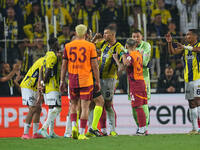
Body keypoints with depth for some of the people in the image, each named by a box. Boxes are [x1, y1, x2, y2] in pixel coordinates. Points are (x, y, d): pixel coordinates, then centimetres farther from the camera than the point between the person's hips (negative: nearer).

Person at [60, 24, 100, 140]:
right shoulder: (90, 46, -3)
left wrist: (62, 81, 14)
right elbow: (94, 65, -3)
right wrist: (98, 81, 4)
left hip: (72, 80, 3)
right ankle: (82, 133, -2)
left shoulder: (68, 46, 5)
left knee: (74, 104, 19)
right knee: (85, 107, 1)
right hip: (86, 80, -2)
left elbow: (64, 65, 7)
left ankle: (74, 126, -1)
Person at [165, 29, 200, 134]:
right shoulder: (186, 47, 16)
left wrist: (184, 47, -30)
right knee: (191, 103, 7)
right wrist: (170, 43, -5)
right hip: (188, 79, 7)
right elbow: (172, 52, 11)